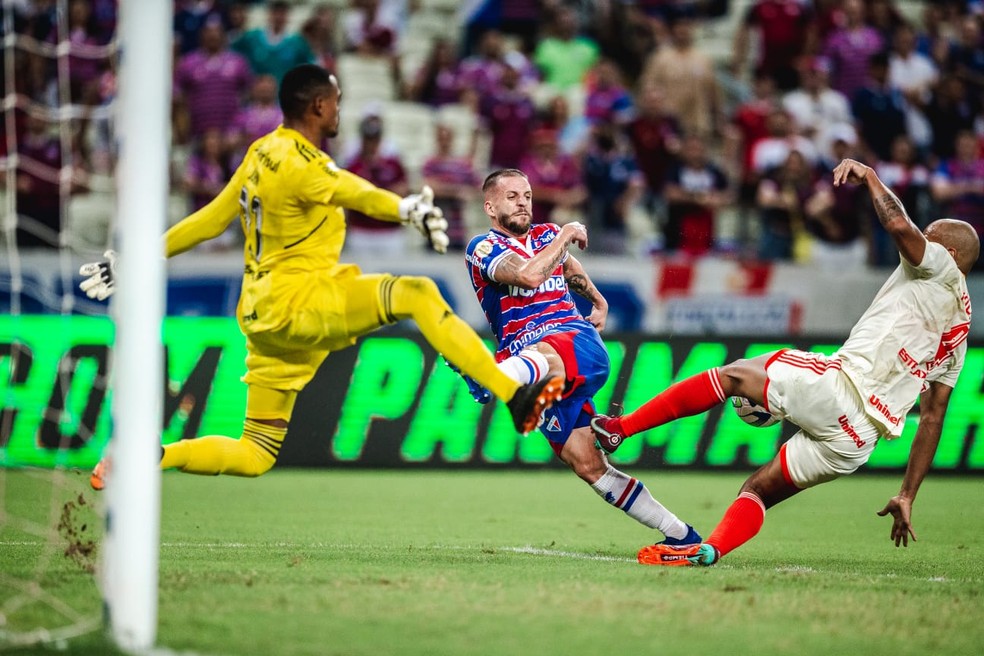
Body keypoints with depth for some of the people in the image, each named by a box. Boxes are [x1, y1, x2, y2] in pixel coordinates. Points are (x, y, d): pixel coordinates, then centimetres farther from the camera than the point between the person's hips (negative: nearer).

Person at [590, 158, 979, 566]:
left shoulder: (941, 271, 7)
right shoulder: (958, 335, 28)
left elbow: (900, 226, -16)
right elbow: (932, 419, 27)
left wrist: (868, 176, 0)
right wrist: (907, 496, 27)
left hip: (835, 391, -7)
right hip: (857, 441, 7)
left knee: (732, 375, 14)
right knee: (758, 490, 16)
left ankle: (619, 428, 16)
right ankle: (710, 550, -10)